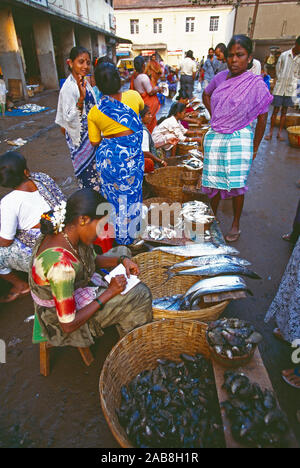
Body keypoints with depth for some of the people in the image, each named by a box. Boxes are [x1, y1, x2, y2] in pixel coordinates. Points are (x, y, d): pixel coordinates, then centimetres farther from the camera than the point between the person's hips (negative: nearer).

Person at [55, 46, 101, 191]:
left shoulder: (85, 82, 4)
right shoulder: (68, 88, -23)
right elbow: (69, 118, -25)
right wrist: (81, 99, -36)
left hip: (90, 134, 9)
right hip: (79, 137, -9)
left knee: (93, 166, 19)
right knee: (87, 170, 1)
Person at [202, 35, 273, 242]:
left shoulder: (256, 84, -9)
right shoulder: (220, 77, 3)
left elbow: (262, 118, -5)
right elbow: (206, 95, 24)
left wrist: (255, 148, -3)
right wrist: (214, 116, 13)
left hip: (239, 139, -4)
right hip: (215, 137, 4)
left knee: (237, 184, 0)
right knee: (214, 180, 10)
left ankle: (236, 225, 15)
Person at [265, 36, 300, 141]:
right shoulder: (284, 55, 0)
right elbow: (277, 70, 8)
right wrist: (281, 80, 4)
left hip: (290, 89, 2)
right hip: (279, 87, -2)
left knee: (284, 111, 5)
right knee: (275, 110, 0)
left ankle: (279, 133, 9)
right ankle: (270, 132, 4)